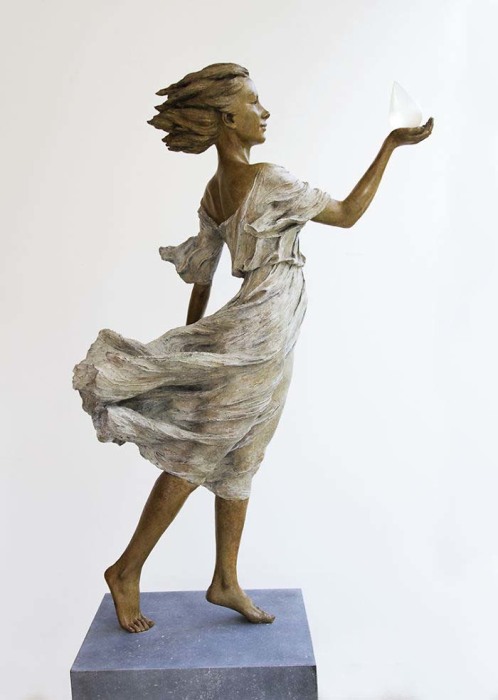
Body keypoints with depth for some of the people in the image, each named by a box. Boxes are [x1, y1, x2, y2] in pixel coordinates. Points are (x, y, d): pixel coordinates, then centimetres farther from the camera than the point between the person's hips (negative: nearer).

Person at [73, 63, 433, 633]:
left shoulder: (215, 191, 8)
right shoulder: (267, 180, -17)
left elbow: (200, 281, 13)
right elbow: (348, 213, -6)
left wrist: (193, 349, 21)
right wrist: (391, 143, 1)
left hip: (246, 336, 9)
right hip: (258, 337, -9)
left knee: (237, 462, 14)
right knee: (190, 459, 1)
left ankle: (225, 581, 27)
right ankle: (127, 571, 16)